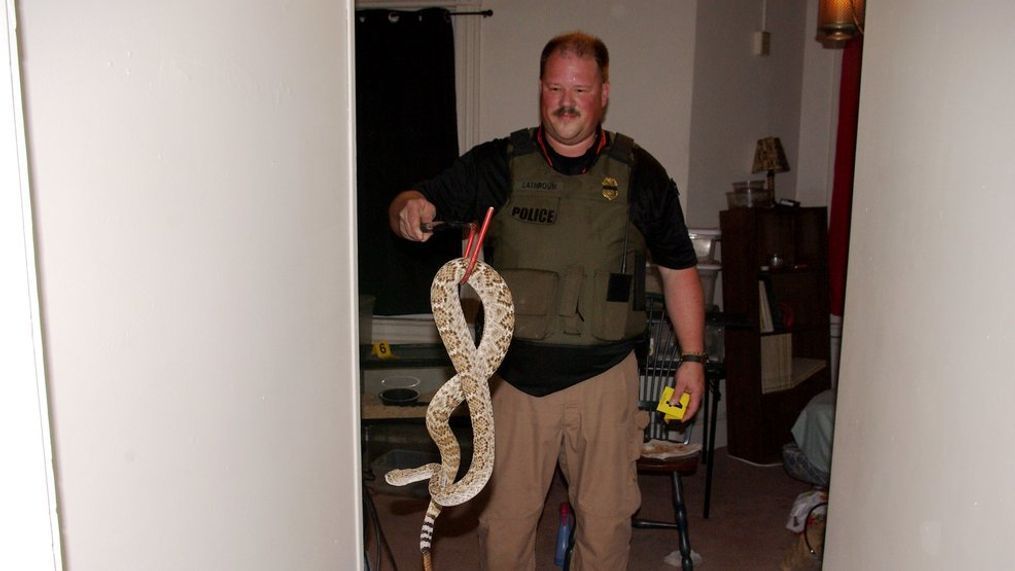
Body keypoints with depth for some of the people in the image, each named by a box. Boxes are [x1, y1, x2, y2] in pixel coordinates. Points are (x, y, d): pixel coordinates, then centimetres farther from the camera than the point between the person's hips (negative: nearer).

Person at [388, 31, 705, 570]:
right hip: (516, 378, 0)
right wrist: (409, 207, -23)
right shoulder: (498, 164, 1)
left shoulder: (639, 173, 2)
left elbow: (678, 268, 9)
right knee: (505, 517, 8)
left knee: (605, 517, 11)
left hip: (604, 378, 0)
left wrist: (692, 357, 5)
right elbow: (418, 200, 2)